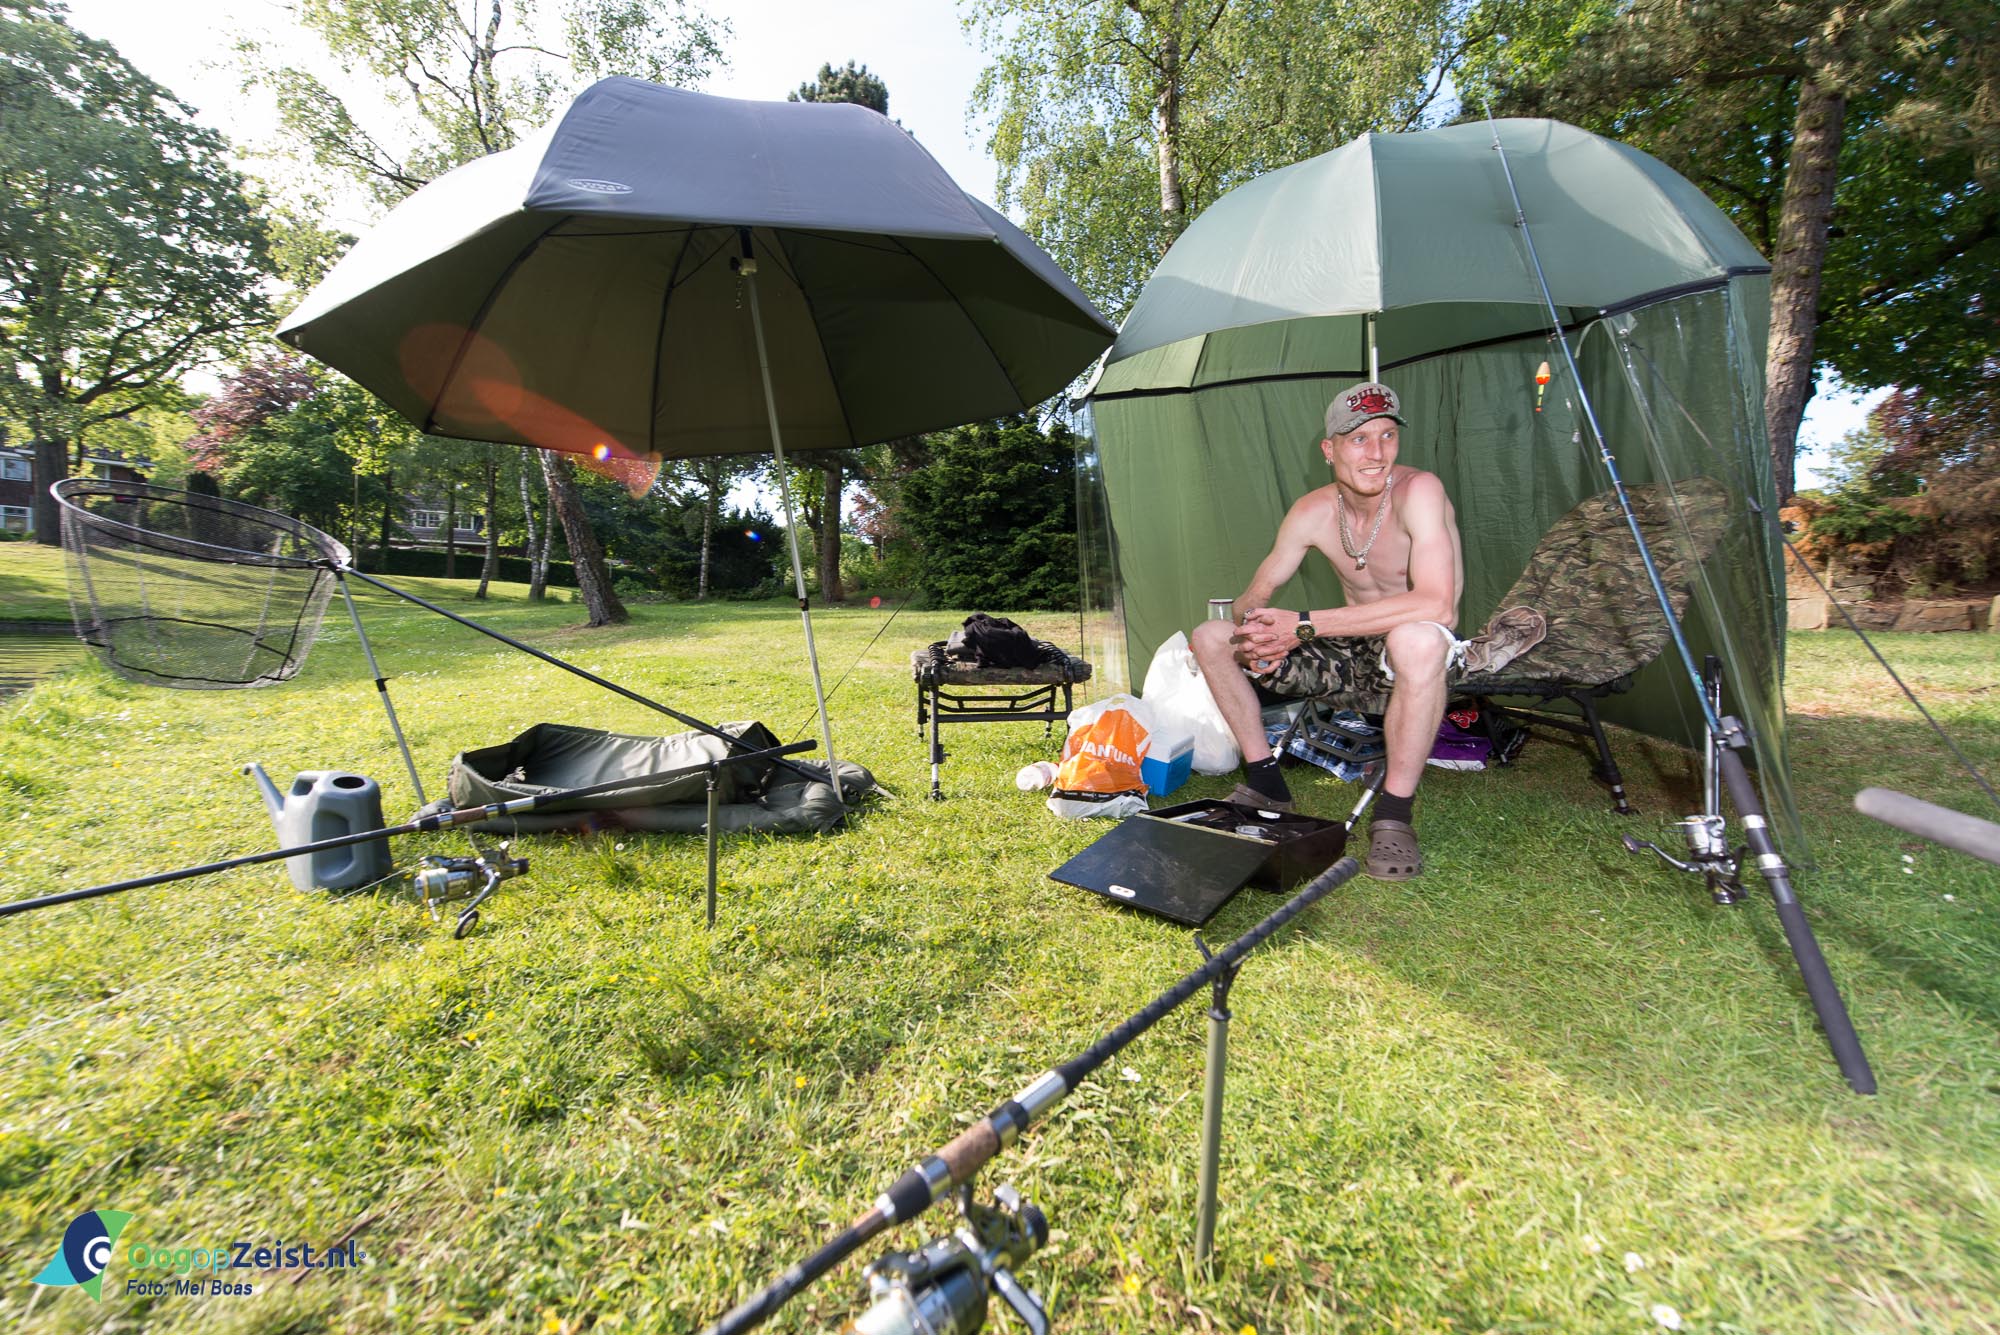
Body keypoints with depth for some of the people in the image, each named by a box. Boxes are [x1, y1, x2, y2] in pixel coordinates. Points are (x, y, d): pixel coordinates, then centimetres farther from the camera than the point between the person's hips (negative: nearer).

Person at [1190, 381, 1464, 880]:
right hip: (1352, 657, 5)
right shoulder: (1313, 511, -5)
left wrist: (1304, 626, -36)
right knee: (1210, 638, -5)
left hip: (1413, 667, -5)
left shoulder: (1418, 490, -21)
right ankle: (1265, 782, 4)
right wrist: (1255, 626, -26)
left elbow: (1435, 604, -34)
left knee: (1417, 639, -43)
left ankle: (1394, 814, -23)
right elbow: (1256, 593, 1)